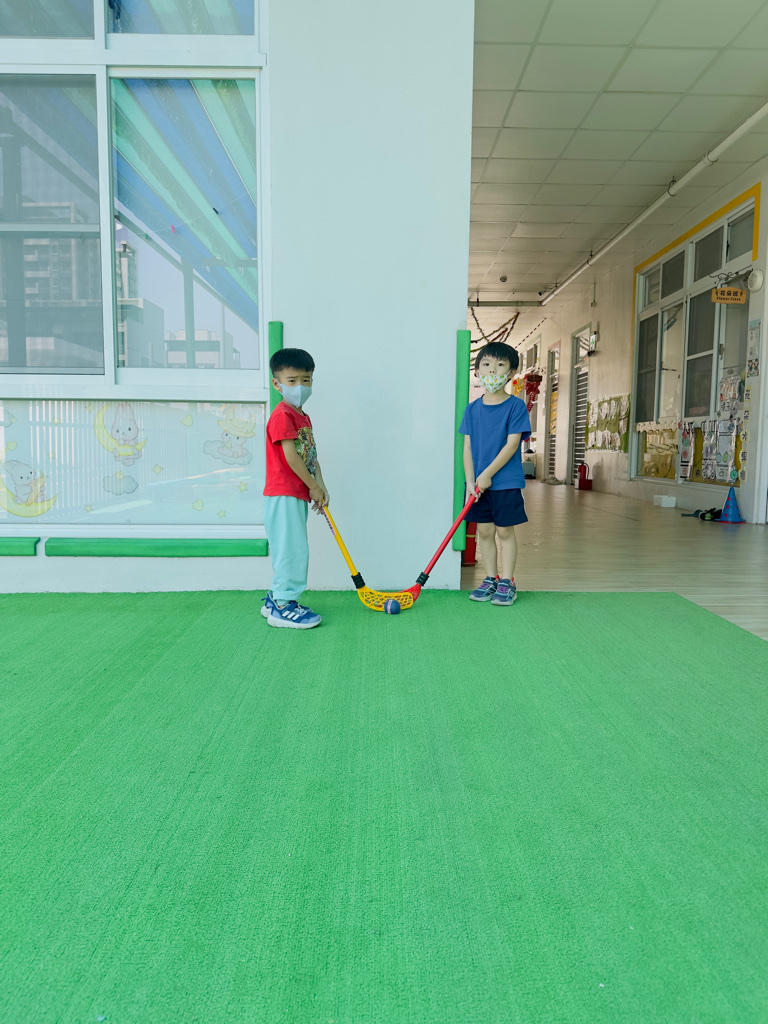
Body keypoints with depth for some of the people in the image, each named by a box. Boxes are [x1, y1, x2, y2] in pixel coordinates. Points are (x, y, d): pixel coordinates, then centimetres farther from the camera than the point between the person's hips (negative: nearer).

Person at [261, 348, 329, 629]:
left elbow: (312, 456, 14)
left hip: (299, 496, 10)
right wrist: (313, 487, -12)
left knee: (290, 550, 15)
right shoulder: (282, 415, -13)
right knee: (293, 549, -7)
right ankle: (283, 606, 3)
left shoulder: (304, 418, 17)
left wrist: (321, 487, 2)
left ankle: (275, 599, 26)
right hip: (283, 494, -10)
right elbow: (290, 455, -18)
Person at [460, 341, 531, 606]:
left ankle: (507, 582, 13)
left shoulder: (516, 406, -5)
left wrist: (488, 474, -15)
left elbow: (512, 444, -12)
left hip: (506, 482, -4)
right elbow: (468, 447, 5)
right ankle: (490, 579, 21)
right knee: (484, 531, 9)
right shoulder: (473, 409, 6)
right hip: (478, 482, 4)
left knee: (505, 531, 3)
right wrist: (470, 481, -4)